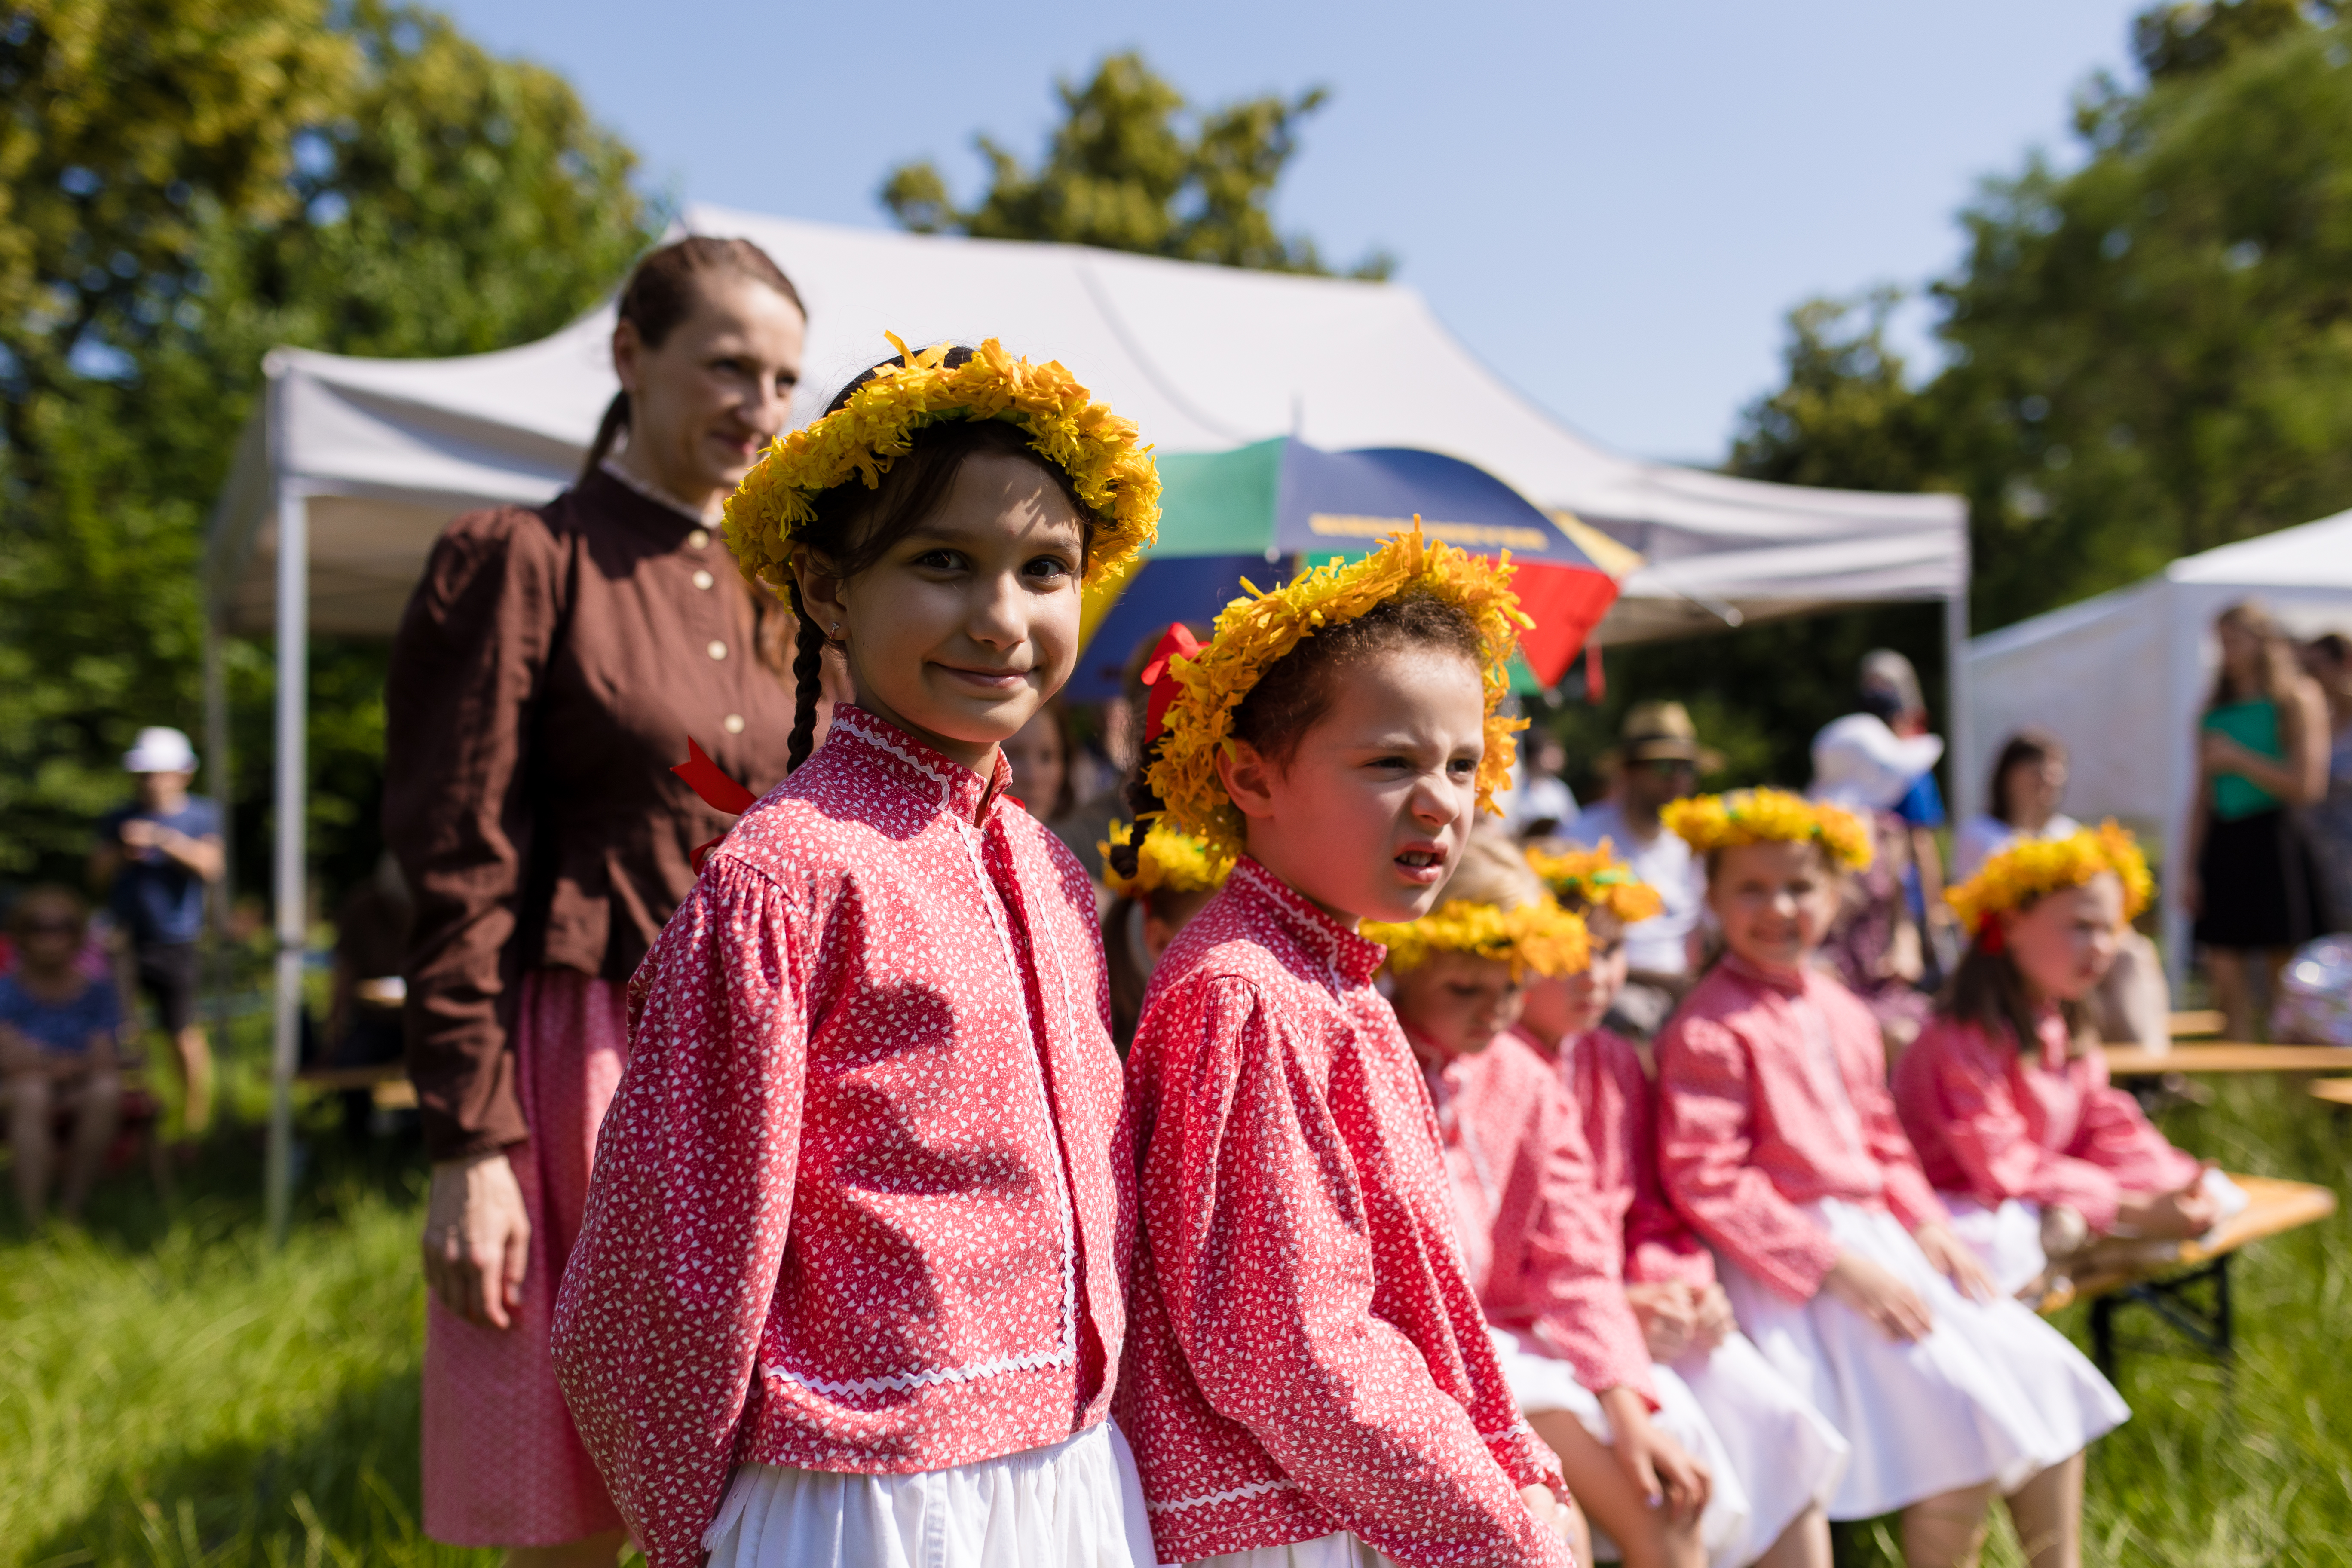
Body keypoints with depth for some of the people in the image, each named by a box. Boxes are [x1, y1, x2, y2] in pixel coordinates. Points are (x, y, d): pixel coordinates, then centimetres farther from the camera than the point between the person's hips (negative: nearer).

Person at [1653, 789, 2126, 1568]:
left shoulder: (1845, 1014, 12)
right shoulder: (1709, 1030, -15)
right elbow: (1705, 1182, -19)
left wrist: (1928, 1226, 3)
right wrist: (1835, 1267, -20)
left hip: (1878, 1240, 9)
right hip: (1787, 1263, -9)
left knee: (2046, 1380, 6)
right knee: (1969, 1415, -16)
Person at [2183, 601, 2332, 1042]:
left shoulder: (2298, 700, 0)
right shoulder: (2214, 710, 14)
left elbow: (2307, 786, -8)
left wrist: (2237, 759, -10)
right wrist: (2192, 869, 9)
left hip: (2274, 840, -4)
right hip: (2222, 845, 4)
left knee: (2284, 985, 0)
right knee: (2226, 974, 0)